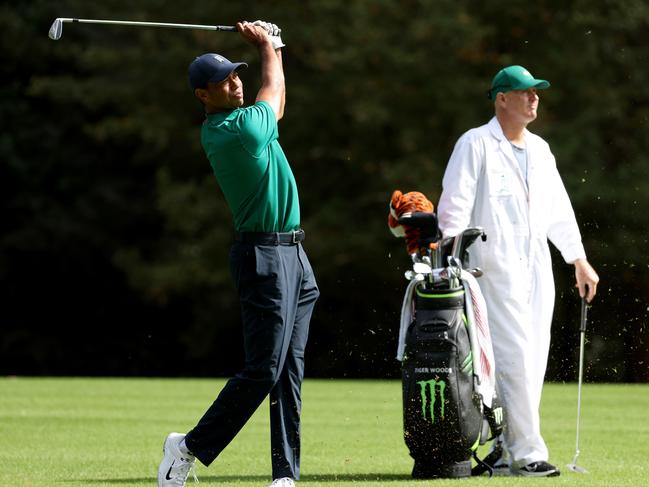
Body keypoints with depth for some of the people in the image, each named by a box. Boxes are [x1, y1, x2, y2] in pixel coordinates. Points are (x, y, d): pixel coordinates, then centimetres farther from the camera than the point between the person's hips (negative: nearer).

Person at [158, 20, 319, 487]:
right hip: (265, 258, -10)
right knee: (263, 369, -11)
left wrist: (272, 47, 25)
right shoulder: (240, 128, -17)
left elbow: (272, 105, 30)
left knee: (290, 370, 5)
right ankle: (191, 447, -1)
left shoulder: (217, 130, 10)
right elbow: (274, 90, 3)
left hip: (293, 256, 10)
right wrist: (266, 47, 19)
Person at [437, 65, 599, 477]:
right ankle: (525, 454, -12)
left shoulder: (539, 149, 18)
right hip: (496, 269, -7)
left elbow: (559, 208, 24)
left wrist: (579, 261, 23)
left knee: (532, 364, 4)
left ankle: (505, 452, 10)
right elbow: (455, 208, -9)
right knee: (516, 359, -13)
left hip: (538, 270, 7)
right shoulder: (476, 144, -4)